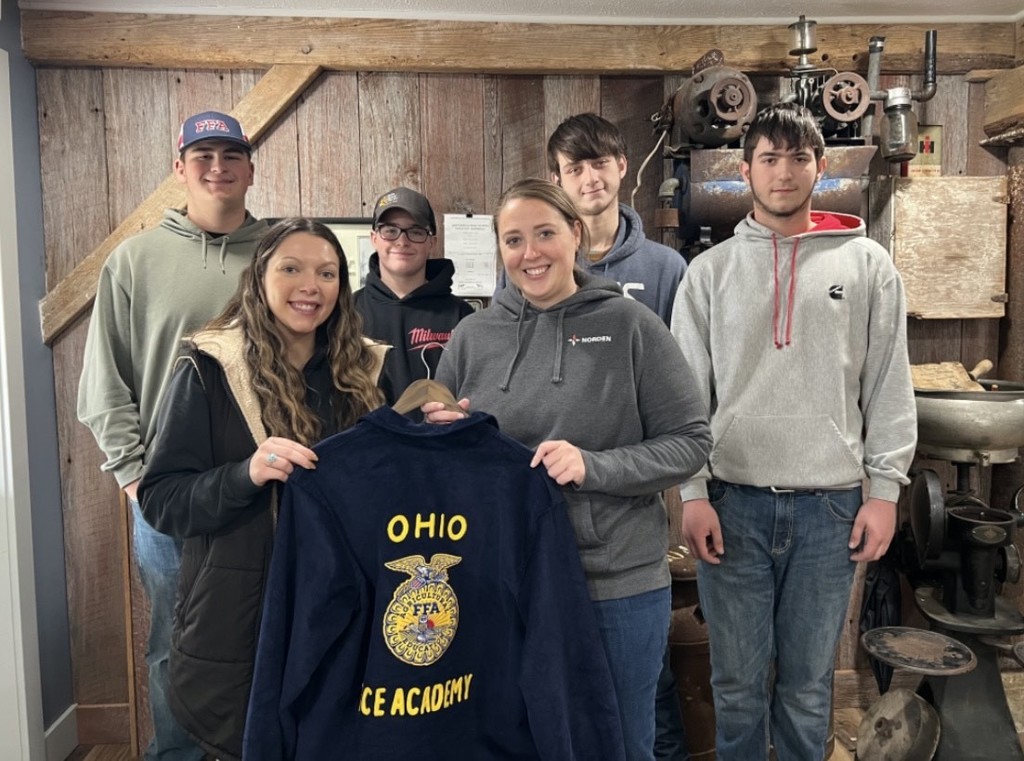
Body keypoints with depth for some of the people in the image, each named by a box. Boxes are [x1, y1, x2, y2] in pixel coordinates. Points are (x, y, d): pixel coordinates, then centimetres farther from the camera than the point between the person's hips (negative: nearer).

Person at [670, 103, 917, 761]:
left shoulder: (868, 265, 5)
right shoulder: (711, 269, 4)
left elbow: (889, 389, 5)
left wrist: (884, 489, -1)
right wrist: (693, 493, -5)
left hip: (830, 505, 0)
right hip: (733, 501, 0)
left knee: (809, 685, 13)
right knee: (738, 682, 11)